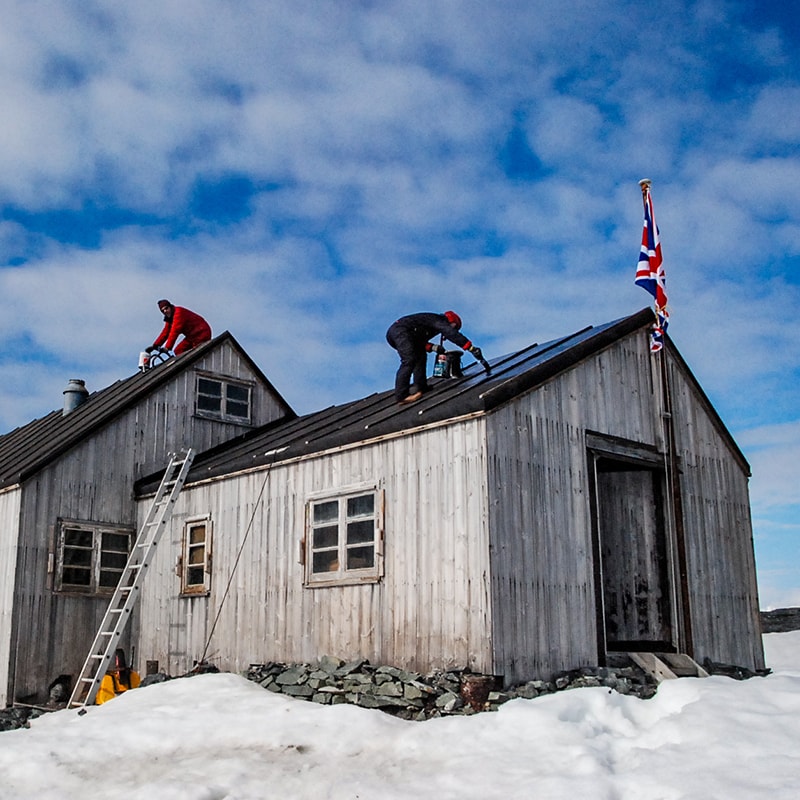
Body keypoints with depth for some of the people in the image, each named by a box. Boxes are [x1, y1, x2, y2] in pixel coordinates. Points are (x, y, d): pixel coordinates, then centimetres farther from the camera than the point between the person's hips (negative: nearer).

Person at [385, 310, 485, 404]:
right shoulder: (439, 320, 3)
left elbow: (420, 342, 27)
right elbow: (452, 334, -11)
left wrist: (434, 347, 12)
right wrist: (472, 348, -14)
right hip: (401, 331, -10)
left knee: (420, 355, 15)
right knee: (409, 360, -19)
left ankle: (420, 387, 9)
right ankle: (402, 396, -27)